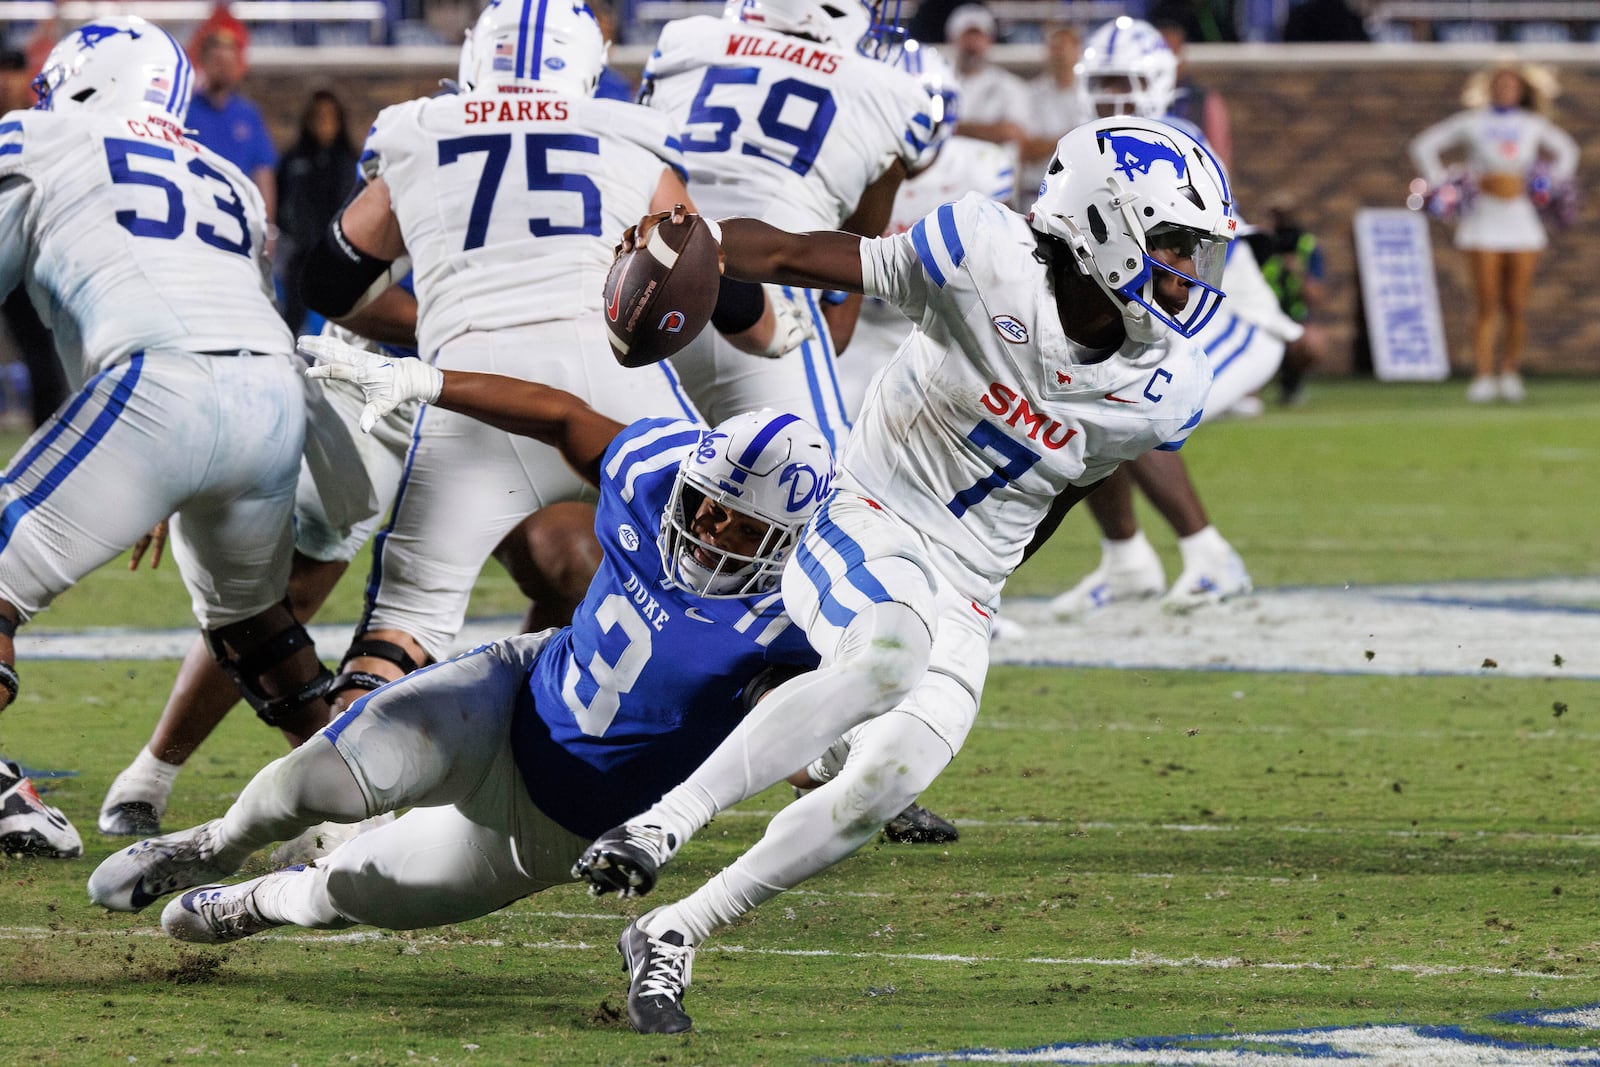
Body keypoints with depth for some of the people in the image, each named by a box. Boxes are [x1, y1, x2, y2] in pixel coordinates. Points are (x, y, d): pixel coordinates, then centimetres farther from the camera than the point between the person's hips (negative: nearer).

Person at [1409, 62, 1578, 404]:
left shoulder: (1533, 125, 12)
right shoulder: (1472, 122, 7)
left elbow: (1565, 150, 28)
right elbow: (1424, 146, 13)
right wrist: (1439, 185, 5)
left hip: (1523, 218, 2)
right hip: (1483, 217, -2)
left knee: (1516, 305, -1)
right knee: (1486, 305, -7)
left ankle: (1510, 372, 12)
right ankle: (1483, 378, -6)